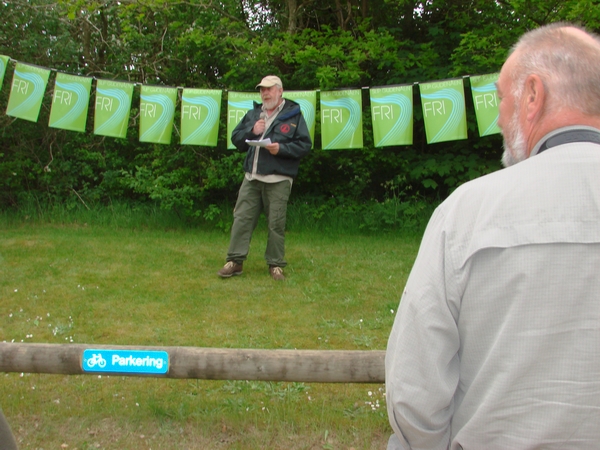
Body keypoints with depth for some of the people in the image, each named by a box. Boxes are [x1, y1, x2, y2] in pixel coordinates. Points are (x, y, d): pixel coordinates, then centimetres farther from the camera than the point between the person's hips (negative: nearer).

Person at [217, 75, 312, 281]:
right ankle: (235, 261, 7)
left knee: (276, 223, 0)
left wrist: (282, 148, -16)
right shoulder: (252, 114, 18)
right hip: (251, 178, 4)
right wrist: (251, 131, -3)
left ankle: (275, 264, 10)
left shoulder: (294, 115, 4)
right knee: (242, 219, 1)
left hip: (278, 180, -4)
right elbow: (235, 138, 16)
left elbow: (305, 145, -2)